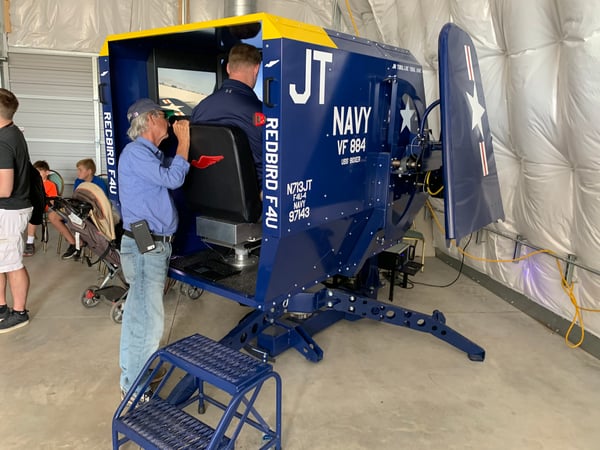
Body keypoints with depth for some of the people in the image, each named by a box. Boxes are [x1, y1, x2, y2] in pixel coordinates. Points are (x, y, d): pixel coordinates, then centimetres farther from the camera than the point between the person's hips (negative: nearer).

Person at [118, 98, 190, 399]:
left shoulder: (153, 154, 17)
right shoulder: (135, 152, -14)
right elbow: (172, 178, -20)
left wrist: (182, 142, 12)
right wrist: (184, 142, -11)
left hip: (155, 244, 10)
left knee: (138, 312, 19)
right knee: (149, 319, -6)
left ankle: (132, 371, 34)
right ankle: (133, 386, 7)